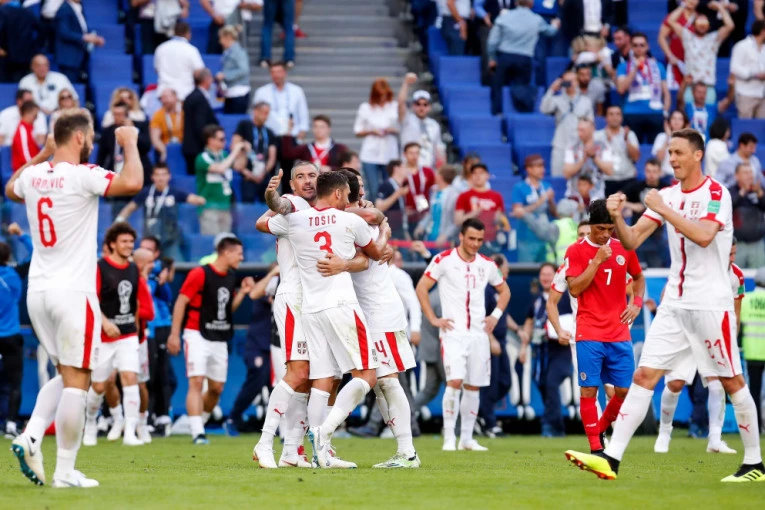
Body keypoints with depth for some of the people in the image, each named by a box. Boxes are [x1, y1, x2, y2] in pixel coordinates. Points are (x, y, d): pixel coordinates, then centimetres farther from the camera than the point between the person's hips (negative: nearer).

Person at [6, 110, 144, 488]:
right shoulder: (82, 176, -13)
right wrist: (130, 144, -8)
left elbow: (10, 189, 31)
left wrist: (43, 154, 35)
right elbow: (132, 183, -25)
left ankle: (31, 436, 1)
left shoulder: (32, 176, 8)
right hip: (73, 291, -7)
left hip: (38, 290, 7)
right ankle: (66, 471, -2)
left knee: (66, 375, 19)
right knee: (76, 379, -2)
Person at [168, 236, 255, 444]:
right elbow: (181, 302, -11)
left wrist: (242, 292, 3)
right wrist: (174, 334, -15)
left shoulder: (231, 277, 11)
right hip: (197, 335, -7)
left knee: (217, 387, 9)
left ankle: (200, 423, 29)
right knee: (196, 382, -15)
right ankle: (197, 433, -19)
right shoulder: (200, 274, -12)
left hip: (219, 339, 7)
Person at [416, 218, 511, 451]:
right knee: (455, 381, -17)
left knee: (473, 386, 6)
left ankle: (467, 438, 14)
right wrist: (433, 319, -8)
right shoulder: (444, 260, -4)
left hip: (478, 333, 5)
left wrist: (495, 316, 10)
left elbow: (504, 290, 23)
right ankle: (449, 438, -11)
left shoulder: (486, 264, 9)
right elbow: (421, 287, -4)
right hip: (453, 332, -5)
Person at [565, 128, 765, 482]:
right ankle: (611, 458, -9)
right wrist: (617, 217, -14)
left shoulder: (716, 193, -10)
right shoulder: (668, 195, 9)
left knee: (732, 381, 2)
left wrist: (663, 209, -24)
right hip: (675, 304, 6)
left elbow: (703, 236, -27)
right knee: (643, 376, -3)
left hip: (710, 304, -6)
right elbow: (632, 241, 6)